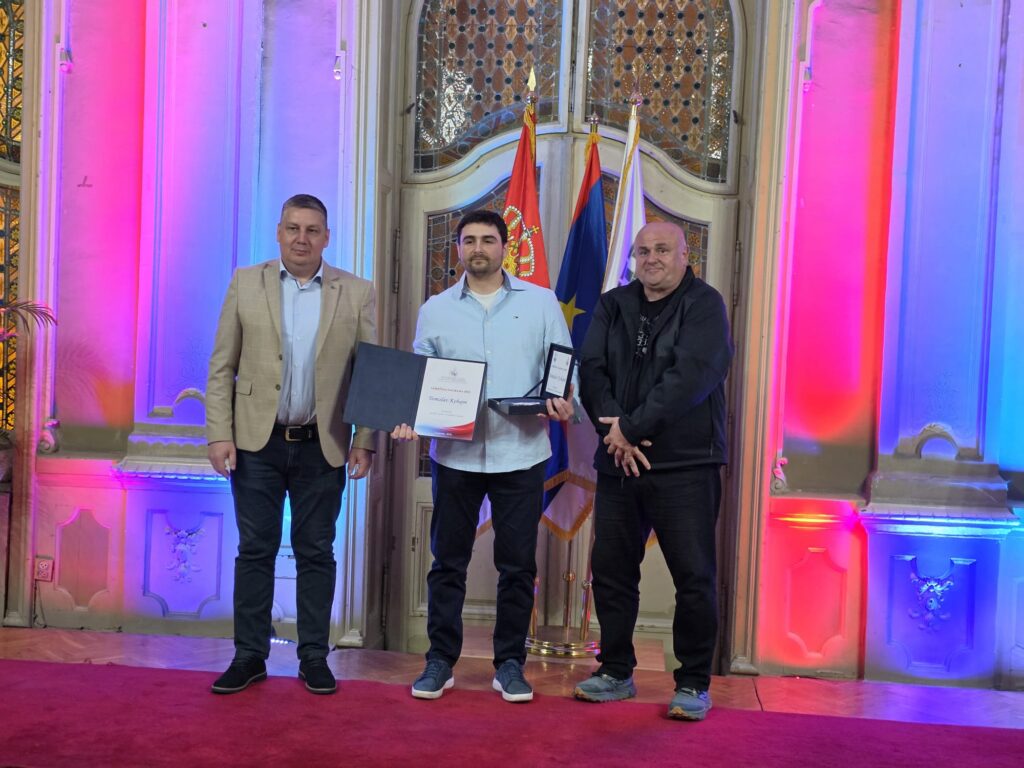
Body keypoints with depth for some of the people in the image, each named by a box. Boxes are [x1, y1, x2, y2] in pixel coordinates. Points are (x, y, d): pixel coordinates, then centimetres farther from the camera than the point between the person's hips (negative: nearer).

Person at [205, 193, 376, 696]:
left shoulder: (356, 293, 2)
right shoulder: (245, 283, 3)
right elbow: (222, 367, 3)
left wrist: (365, 441, -5)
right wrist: (219, 434, -5)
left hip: (322, 446, 0)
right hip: (256, 442, 0)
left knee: (316, 553, 8)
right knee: (255, 550, 7)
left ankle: (314, 657, 18)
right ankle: (250, 655, 17)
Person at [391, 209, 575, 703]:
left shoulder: (540, 302, 4)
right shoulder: (436, 310, 8)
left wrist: (564, 402, -16)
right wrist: (408, 418, -8)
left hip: (520, 453, -1)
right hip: (455, 453, 1)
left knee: (517, 565, 6)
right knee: (448, 561, 8)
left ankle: (510, 663, 20)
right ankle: (440, 660, 21)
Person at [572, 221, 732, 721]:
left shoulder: (704, 305, -3)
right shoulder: (613, 306, 12)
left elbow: (690, 377, -16)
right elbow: (591, 370, 2)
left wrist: (631, 427, -16)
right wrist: (613, 429, -13)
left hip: (685, 466, -5)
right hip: (618, 463, 5)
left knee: (694, 578, -1)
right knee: (611, 571, 11)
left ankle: (693, 684, 14)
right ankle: (616, 673, 26)